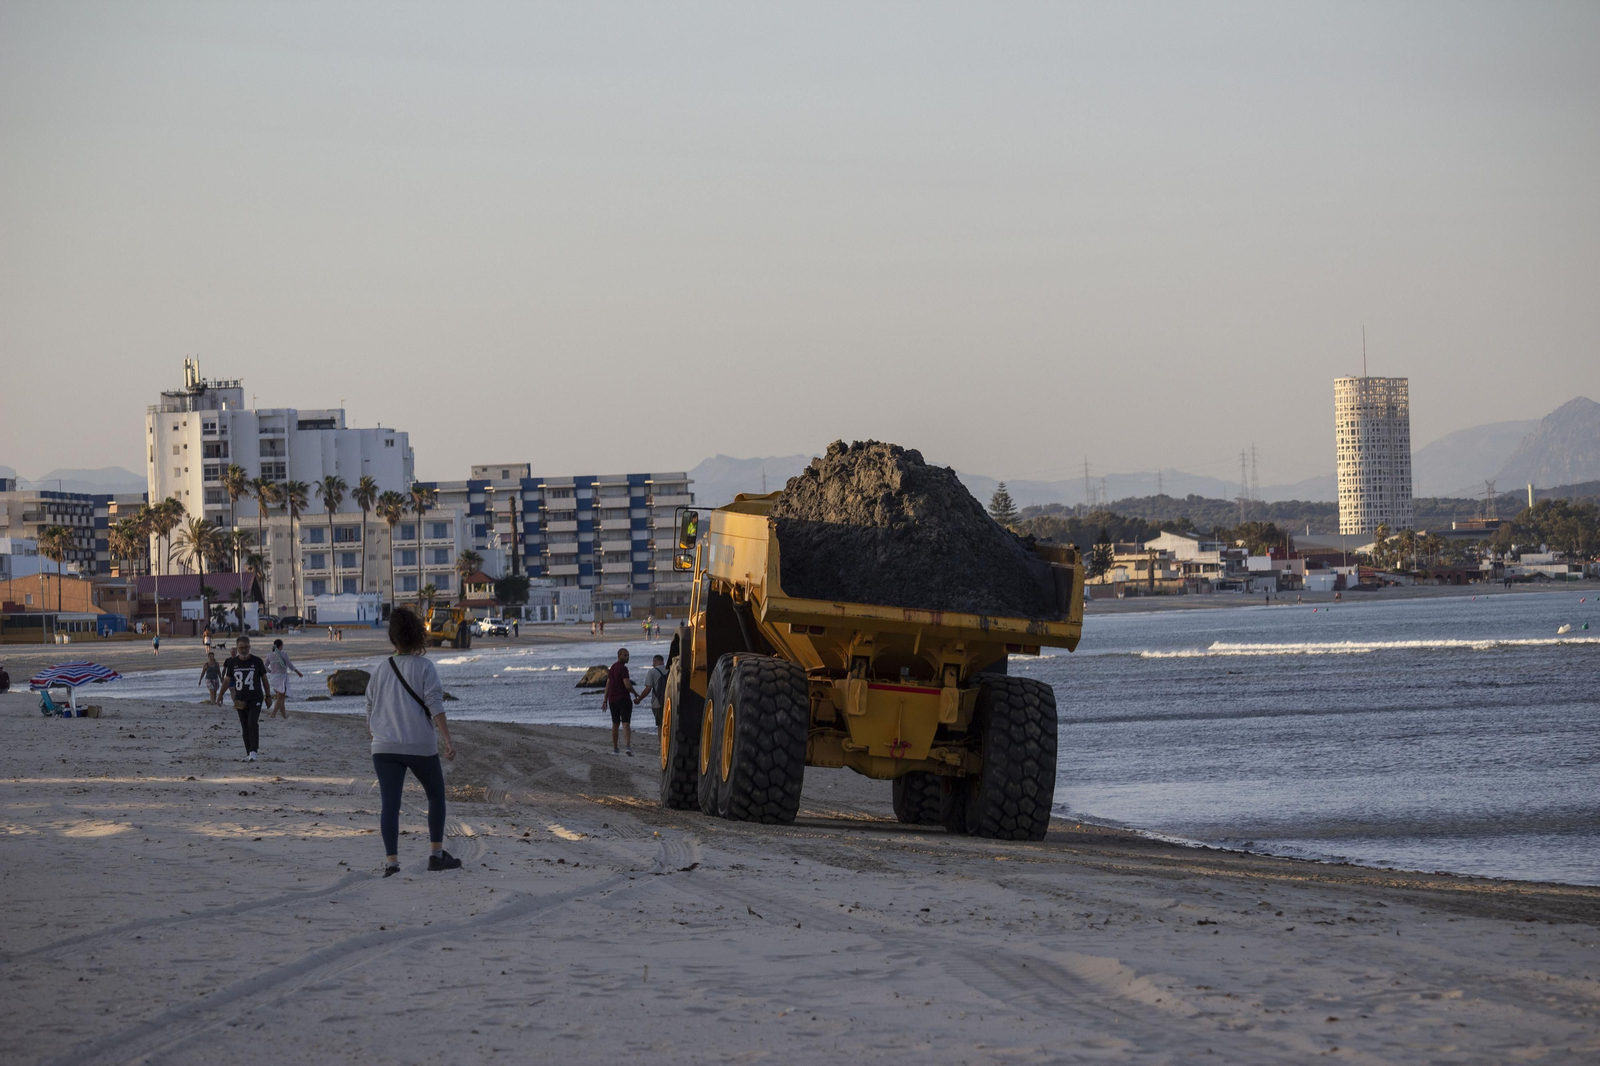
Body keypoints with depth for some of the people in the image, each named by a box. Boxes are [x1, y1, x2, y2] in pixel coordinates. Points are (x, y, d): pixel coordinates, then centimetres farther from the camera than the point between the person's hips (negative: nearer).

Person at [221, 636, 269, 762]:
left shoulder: (256, 661, -2)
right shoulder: (233, 663, 5)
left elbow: (264, 679, 6)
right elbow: (227, 680, 11)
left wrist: (268, 696, 7)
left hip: (255, 699, -4)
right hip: (240, 700, 4)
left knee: (252, 723, -20)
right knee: (245, 728, 6)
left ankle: (254, 752, -21)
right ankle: (249, 754, 12)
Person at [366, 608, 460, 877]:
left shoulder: (381, 670, 9)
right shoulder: (424, 667, -2)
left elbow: (370, 712, 15)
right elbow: (435, 705, -11)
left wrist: (374, 738, 29)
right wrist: (447, 740, -13)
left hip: (384, 748, 3)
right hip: (420, 745, -3)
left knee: (390, 804, -1)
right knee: (436, 796, 17)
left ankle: (391, 861, -11)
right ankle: (436, 854, 16)